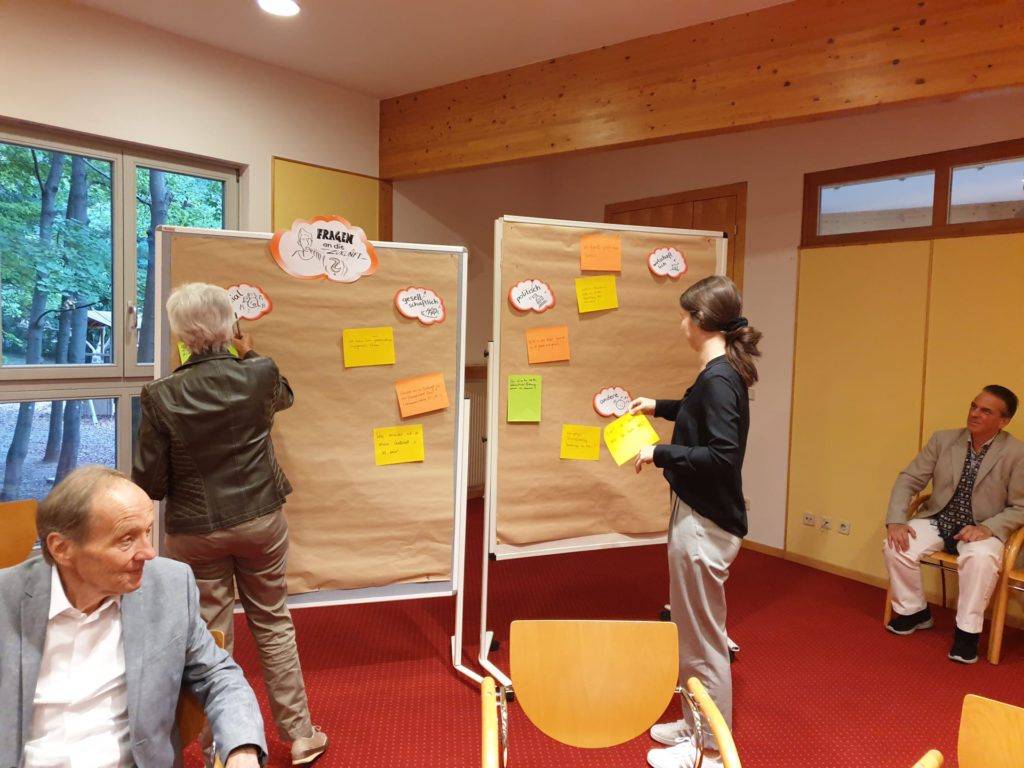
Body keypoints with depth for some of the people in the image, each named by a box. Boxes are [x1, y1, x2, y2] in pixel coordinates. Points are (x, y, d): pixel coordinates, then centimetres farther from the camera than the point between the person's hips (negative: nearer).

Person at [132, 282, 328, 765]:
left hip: (194, 531, -1)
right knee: (273, 624, 17)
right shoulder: (260, 375, -14)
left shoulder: (161, 397, -16)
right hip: (260, 521, 1)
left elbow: (149, 484, -11)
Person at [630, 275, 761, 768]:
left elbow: (723, 455, -28)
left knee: (703, 637, 5)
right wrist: (659, 406, 32)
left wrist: (659, 454, -21)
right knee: (692, 629, 23)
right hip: (697, 515, 10)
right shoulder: (722, 373, 8)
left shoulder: (718, 379, -22)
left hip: (705, 523, -10)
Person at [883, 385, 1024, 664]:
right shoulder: (942, 440, -2)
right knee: (896, 546, -22)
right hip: (937, 521, 3)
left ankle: (967, 630, -14)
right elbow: (908, 480, -2)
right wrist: (896, 521, -16)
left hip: (981, 530, -3)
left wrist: (988, 528, -25)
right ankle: (915, 611, 4)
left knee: (982, 558, -36)